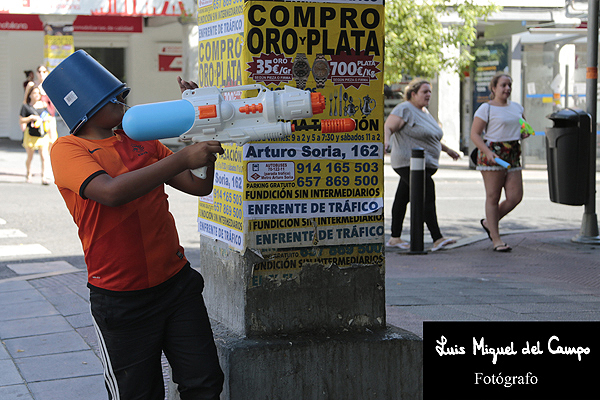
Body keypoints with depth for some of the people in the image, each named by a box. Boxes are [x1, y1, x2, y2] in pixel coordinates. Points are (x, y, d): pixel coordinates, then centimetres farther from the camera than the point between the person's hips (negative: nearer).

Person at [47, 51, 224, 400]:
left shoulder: (142, 141, 11)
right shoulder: (67, 149, -7)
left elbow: (200, 185, 11)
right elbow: (111, 191, -26)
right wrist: (182, 159, -27)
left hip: (177, 283, 5)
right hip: (122, 301, -5)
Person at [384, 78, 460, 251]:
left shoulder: (424, 112, 20)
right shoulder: (404, 110, -8)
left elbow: (430, 137, 31)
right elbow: (387, 127, -16)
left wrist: (447, 149, 33)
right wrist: (385, 141, -35)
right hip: (409, 163, -9)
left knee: (402, 198, 12)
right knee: (427, 195, -18)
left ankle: (395, 238, 16)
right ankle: (437, 238, -23)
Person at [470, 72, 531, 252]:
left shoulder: (516, 107, 17)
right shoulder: (486, 109, -3)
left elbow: (523, 126, 32)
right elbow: (474, 134, -7)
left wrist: (524, 133, 7)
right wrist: (488, 152, -21)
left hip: (513, 155, 6)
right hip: (492, 154, -6)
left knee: (515, 197, -2)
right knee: (493, 197, -3)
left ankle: (489, 222, 22)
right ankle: (496, 239, 1)